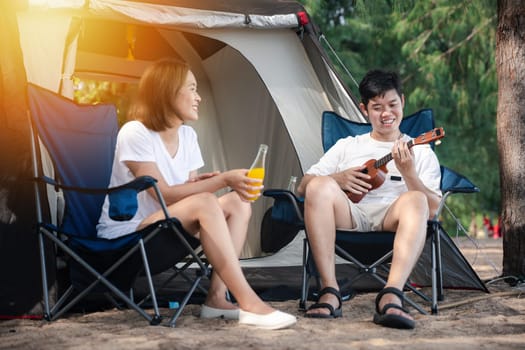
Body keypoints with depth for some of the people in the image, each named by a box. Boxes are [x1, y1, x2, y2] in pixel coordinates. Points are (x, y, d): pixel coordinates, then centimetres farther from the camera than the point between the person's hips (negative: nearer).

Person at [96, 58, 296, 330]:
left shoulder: (187, 135, 7)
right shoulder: (135, 133, -16)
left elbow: (188, 190, 2)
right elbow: (164, 195, -23)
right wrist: (222, 180, -26)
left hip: (160, 236, 8)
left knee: (238, 203, -8)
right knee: (204, 204, -31)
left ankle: (216, 298, -16)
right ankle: (249, 304, -34)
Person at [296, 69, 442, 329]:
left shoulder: (421, 152, 20)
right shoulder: (348, 146, 25)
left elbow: (432, 208, 6)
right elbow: (303, 187, 18)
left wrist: (408, 172, -11)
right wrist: (338, 178, -1)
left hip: (391, 219, -1)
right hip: (350, 216, 1)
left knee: (415, 200, -34)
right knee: (320, 186, -29)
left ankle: (390, 297, -52)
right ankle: (329, 293, -35)